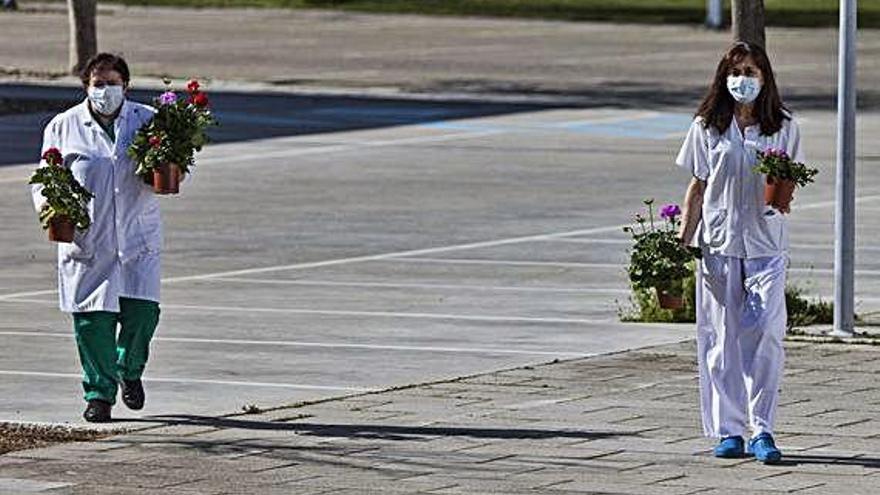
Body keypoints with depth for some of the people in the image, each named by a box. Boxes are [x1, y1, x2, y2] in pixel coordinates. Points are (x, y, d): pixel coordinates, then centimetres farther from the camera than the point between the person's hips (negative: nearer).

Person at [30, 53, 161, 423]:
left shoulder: (148, 121, 6)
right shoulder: (64, 127, 5)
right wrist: (46, 204, -10)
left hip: (138, 239, 0)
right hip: (86, 240, 0)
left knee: (142, 311, -6)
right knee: (92, 320, -3)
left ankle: (129, 371, 23)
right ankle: (99, 392, 12)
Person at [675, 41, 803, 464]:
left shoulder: (783, 127, 4)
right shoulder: (708, 127, 5)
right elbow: (698, 188, 9)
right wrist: (682, 242, 4)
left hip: (766, 243, -1)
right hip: (718, 245, 1)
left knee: (766, 333, -11)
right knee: (722, 339, 1)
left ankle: (762, 429, -6)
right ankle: (729, 431, 9)